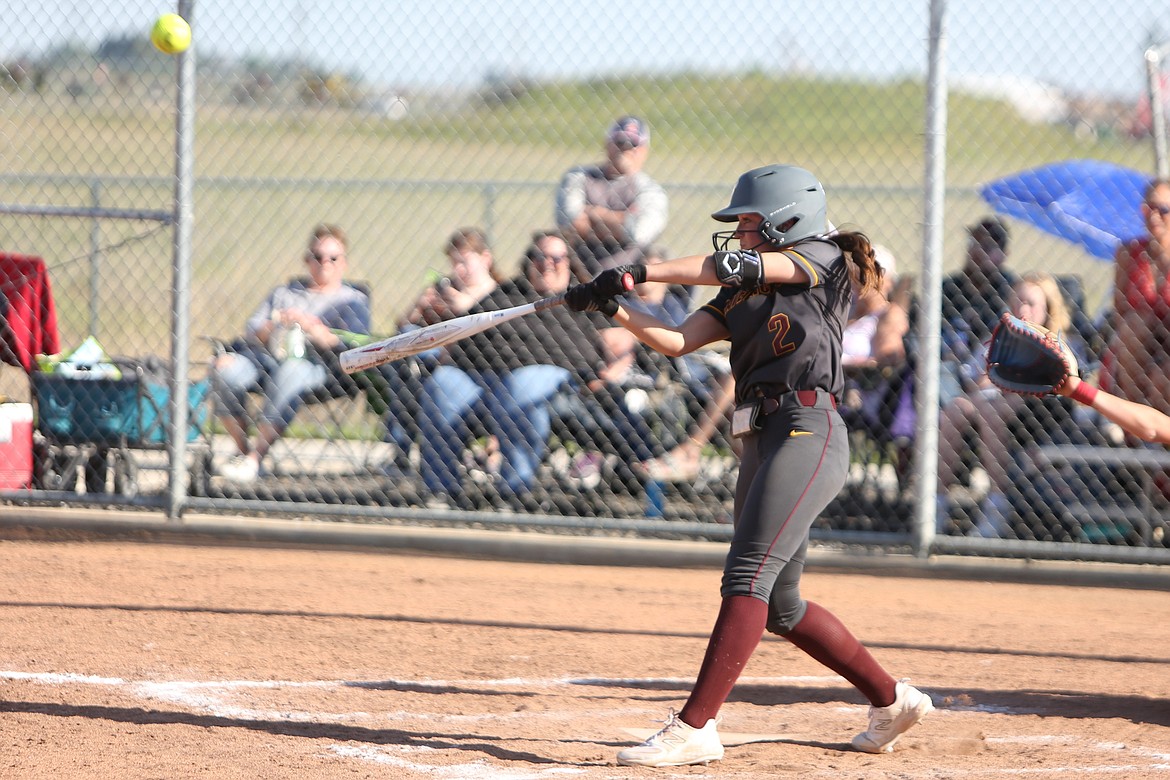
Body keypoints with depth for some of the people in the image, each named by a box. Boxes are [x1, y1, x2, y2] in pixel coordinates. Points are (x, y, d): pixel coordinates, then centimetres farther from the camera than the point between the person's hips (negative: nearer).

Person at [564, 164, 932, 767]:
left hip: (808, 432, -9)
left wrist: (637, 272, -13)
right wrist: (615, 310, -7)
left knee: (747, 576, -19)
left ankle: (696, 727, -26)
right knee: (780, 606, 12)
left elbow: (736, 265, -12)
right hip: (762, 440, 9)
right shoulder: (742, 296, 22)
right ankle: (891, 699, 26)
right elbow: (676, 340, 10)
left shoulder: (822, 260, 1)